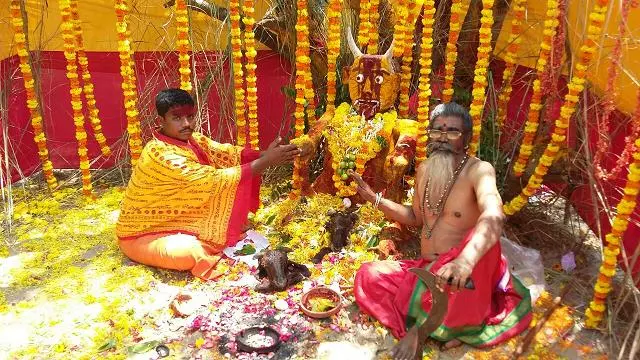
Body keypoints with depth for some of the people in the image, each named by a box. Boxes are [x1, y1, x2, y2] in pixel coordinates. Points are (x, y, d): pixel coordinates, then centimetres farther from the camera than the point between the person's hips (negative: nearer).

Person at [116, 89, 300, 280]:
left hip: (176, 221, 7)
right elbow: (214, 180, -34)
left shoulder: (192, 139, -3)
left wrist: (265, 155, -29)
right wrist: (265, 162, -33)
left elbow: (227, 153, -11)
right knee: (189, 252, -35)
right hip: (143, 235, -7)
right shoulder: (160, 154, -30)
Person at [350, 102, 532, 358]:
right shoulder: (424, 169, 5)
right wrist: (374, 198, 9)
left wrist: (464, 262, -59)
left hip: (467, 276, -6)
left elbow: (493, 217, -39)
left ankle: (421, 327, -22)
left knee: (483, 241, -39)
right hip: (426, 270, 6)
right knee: (368, 276, -10)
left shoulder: (478, 170, -17)